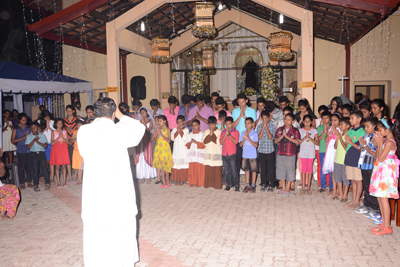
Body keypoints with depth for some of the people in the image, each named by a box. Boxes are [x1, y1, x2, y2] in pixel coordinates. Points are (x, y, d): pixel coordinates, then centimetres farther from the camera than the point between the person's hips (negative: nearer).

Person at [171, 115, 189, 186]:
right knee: (176, 163, 1)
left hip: (183, 149, -3)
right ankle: (177, 180, 7)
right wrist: (177, 131, -10)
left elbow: (184, 139, -11)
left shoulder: (186, 130, 1)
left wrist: (180, 130, -11)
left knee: (183, 163, -5)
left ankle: (182, 180, 0)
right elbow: (172, 138, -1)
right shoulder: (174, 129, 11)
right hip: (176, 149, 3)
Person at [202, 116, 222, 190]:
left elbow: (218, 142, -10)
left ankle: (217, 185, 2)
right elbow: (204, 141, 1)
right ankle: (208, 184, 8)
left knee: (217, 170, -4)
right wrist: (210, 134, -8)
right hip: (208, 153, 3)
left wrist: (212, 134, -9)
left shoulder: (219, 131, 2)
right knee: (207, 169, 0)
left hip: (217, 153, -3)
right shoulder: (206, 131, 13)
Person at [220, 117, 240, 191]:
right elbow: (221, 142, -1)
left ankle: (237, 185, 3)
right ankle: (229, 184, 20)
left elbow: (235, 141, -12)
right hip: (224, 154, 4)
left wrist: (229, 134, -15)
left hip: (232, 154, -4)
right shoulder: (223, 132, 9)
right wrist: (226, 134, -12)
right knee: (226, 171, 8)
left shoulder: (235, 132, 1)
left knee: (234, 170, -6)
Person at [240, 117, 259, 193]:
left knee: (254, 170, 4)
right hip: (245, 155, 3)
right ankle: (247, 185, 18)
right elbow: (241, 144, 0)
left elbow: (256, 145, -15)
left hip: (253, 155, -3)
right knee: (246, 170, 10)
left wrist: (248, 138, -20)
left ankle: (253, 185, 15)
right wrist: (245, 138, -16)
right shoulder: (243, 133, 3)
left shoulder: (254, 134, -7)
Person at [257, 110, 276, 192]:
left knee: (270, 168, 2)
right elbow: (259, 137, -9)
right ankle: (263, 184, 18)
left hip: (270, 150, -2)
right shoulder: (259, 126, 4)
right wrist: (263, 127, -11)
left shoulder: (272, 126, -1)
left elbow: (270, 137, -13)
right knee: (263, 168, 8)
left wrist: (266, 127, -14)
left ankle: (270, 185, 11)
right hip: (261, 150, 2)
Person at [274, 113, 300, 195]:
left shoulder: (295, 131, -2)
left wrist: (287, 136, -17)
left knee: (290, 170, 2)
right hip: (280, 154, 4)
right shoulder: (280, 129, 8)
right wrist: (282, 136, -12)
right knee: (281, 170, 9)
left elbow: (298, 142, -13)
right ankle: (283, 188, 21)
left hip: (290, 154, -4)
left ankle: (288, 189, 13)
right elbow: (275, 141, 5)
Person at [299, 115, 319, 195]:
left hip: (311, 153, 0)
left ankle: (308, 188, 11)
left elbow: (318, 143, -3)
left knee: (310, 169, 3)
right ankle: (303, 188, 6)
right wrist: (305, 137, -15)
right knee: (304, 169, 1)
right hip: (303, 152, 0)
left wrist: (310, 138, -16)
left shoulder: (314, 130, 3)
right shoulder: (301, 130, 4)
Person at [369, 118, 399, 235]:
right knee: (380, 198, 13)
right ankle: (384, 223, 22)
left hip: (386, 172, -10)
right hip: (381, 171, 10)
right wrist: (378, 143, 3)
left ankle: (387, 227, 2)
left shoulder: (390, 142, -17)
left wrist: (380, 143, -15)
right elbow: (377, 156, 11)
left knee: (383, 199, -6)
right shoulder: (385, 140, 12)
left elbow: (381, 158, -19)